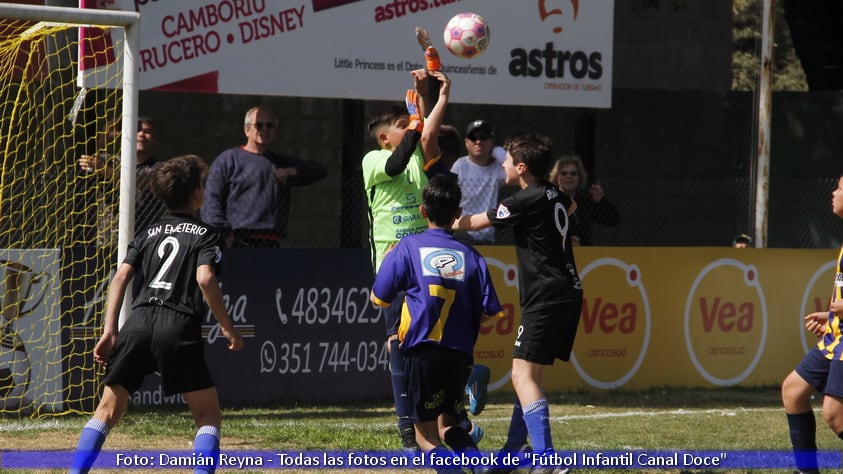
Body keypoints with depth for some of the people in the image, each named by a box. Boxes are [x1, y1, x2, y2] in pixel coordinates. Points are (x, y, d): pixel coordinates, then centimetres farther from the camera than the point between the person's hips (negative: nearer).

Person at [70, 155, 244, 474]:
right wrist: (227, 327, -2)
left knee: (108, 409, 7)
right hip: (179, 327, -4)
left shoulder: (148, 234, 22)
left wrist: (109, 331, 7)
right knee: (208, 414, 5)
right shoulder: (204, 235, 10)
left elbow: (121, 276, 10)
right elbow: (205, 278, -8)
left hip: (138, 322, 4)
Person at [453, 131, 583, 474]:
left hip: (547, 299, -10)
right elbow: (571, 207, 40)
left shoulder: (526, 201, -13)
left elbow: (473, 223, -2)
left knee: (523, 374, -16)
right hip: (567, 294, 10)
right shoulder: (554, 195, 12)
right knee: (530, 373, 18)